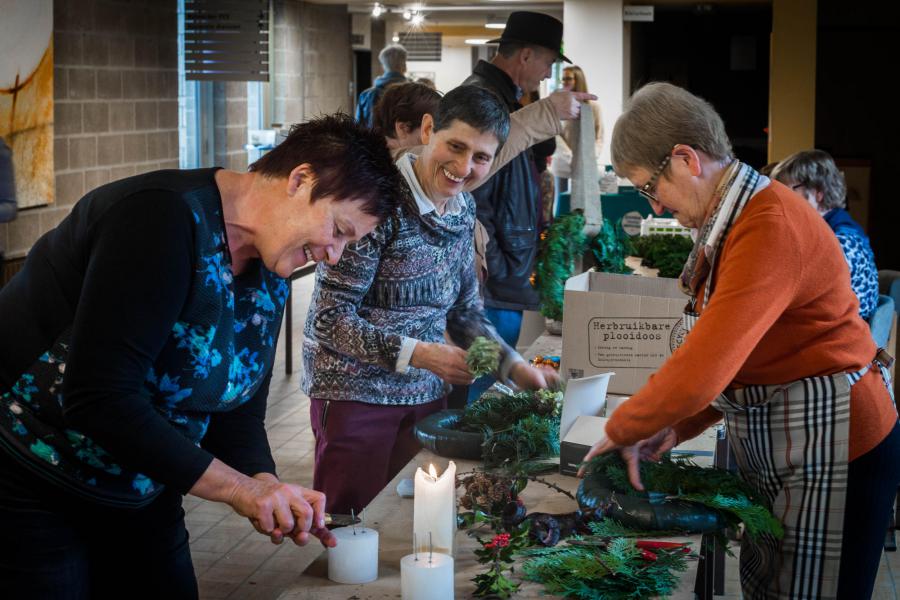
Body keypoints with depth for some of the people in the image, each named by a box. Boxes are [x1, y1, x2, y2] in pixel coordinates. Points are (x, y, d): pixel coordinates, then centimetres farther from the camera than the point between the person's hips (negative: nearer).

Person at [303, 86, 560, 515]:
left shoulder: (463, 209, 5)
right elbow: (330, 318, -19)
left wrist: (514, 366, 3)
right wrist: (418, 353, -24)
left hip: (425, 391, 7)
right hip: (356, 390, -6)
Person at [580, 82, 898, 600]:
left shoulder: (771, 229, -25)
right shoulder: (732, 217, 7)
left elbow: (698, 373, -30)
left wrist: (622, 432, -15)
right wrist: (680, 427, 2)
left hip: (829, 445, -9)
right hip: (773, 442, 9)